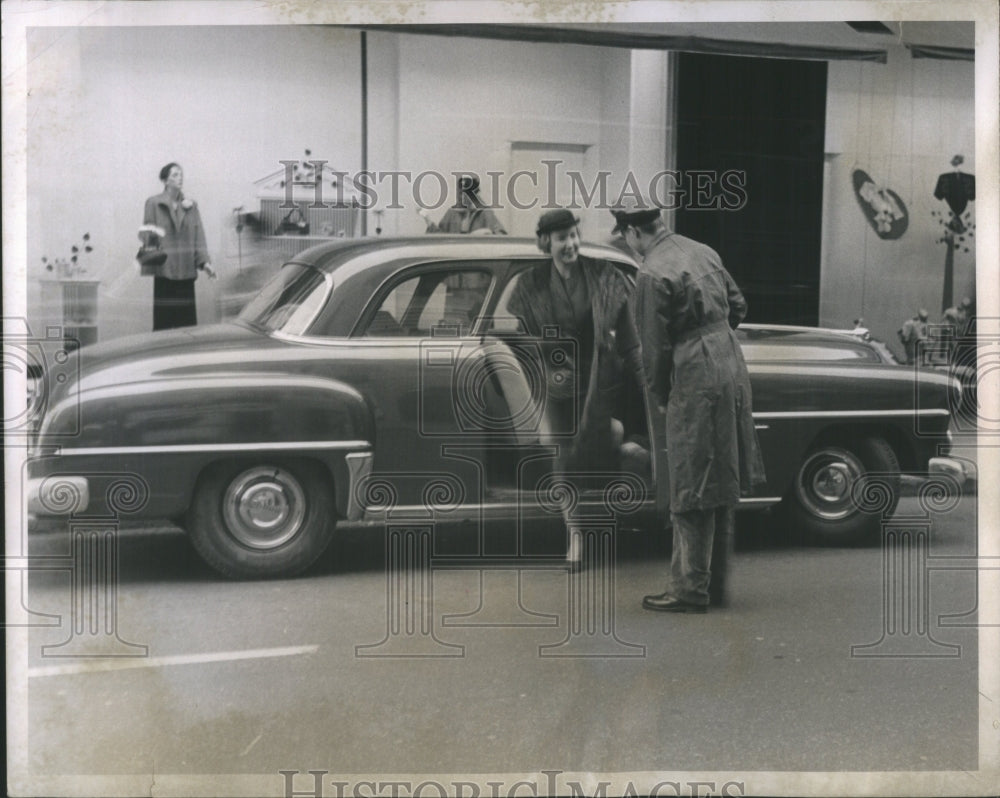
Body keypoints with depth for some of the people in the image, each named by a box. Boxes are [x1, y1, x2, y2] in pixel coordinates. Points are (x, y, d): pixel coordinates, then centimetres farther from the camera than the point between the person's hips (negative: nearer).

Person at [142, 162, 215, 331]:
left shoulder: (190, 206, 12)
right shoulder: (153, 203, 2)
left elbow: (198, 236, 9)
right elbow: (146, 234, 0)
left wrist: (204, 261, -4)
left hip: (186, 271, 3)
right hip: (163, 269, -3)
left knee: (187, 319, 2)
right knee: (164, 319, -3)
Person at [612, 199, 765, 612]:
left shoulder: (652, 274, -15)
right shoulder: (703, 252, 10)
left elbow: (656, 346, -12)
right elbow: (737, 307, 19)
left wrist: (659, 397, 2)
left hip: (697, 384, -9)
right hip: (732, 372, 9)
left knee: (692, 494, -1)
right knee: (720, 487, 15)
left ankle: (690, 590, 6)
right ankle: (716, 582, 24)